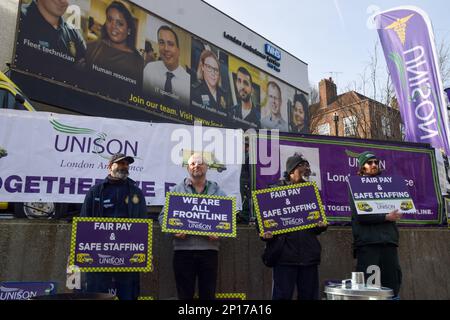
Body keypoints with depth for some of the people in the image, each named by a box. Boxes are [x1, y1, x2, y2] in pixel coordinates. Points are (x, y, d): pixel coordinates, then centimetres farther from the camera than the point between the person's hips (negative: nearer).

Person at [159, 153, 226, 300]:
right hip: (183, 249, 0)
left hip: (209, 248, 1)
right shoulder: (176, 191, 9)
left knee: (208, 293, 8)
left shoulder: (217, 191, 11)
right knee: (184, 293, 8)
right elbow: (163, 216, 5)